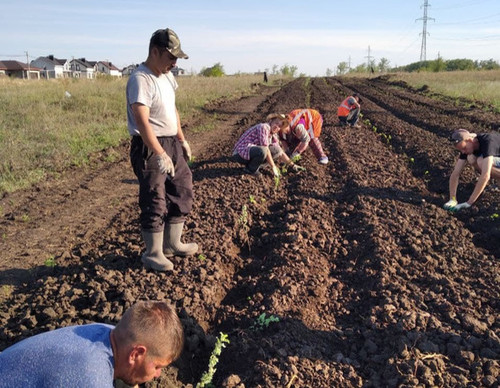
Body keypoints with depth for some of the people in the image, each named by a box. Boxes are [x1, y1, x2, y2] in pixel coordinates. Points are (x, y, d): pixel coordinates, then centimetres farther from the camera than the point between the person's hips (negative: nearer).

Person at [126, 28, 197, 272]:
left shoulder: (167, 76, 10)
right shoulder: (140, 80, -19)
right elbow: (142, 122, -30)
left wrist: (182, 140, 18)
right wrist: (159, 154, -37)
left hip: (172, 143, 10)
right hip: (149, 147, -9)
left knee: (182, 192, 16)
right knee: (154, 202, -3)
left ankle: (172, 244, 31)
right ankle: (153, 254, 14)